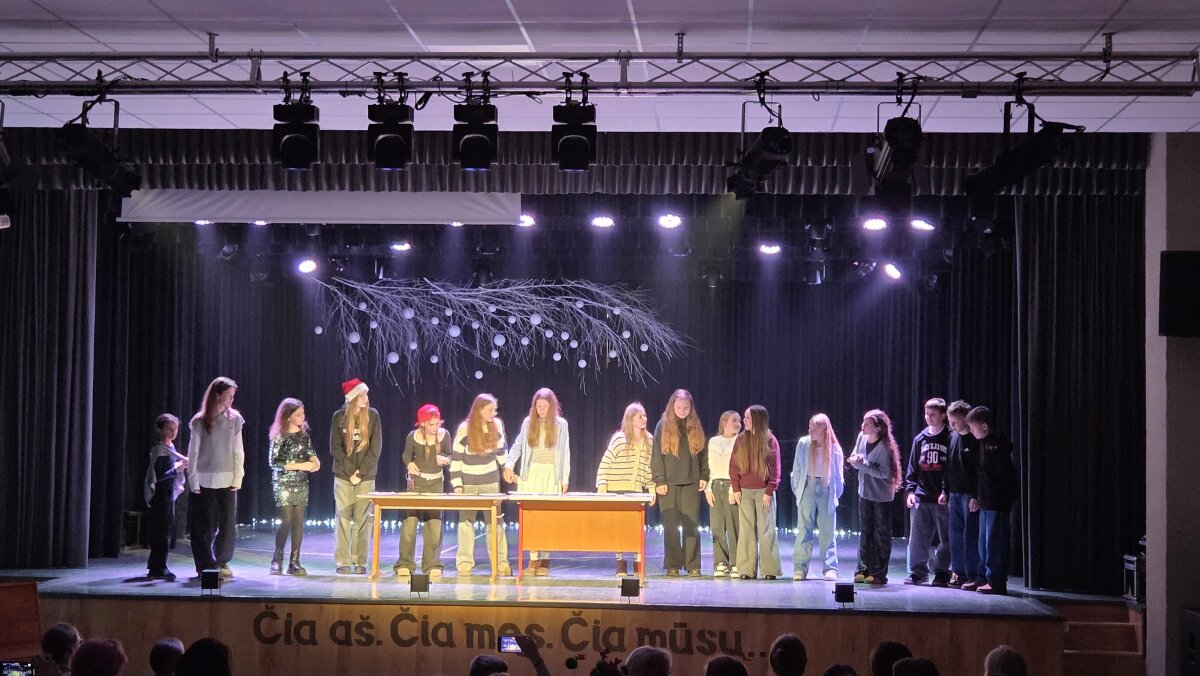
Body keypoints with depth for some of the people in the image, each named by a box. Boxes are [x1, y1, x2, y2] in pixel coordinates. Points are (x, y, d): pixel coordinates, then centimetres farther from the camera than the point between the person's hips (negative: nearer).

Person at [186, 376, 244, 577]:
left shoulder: (234, 419, 3)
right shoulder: (200, 421, -3)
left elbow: (238, 452, 4)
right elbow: (193, 453, -1)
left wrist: (237, 478, -1)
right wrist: (193, 482, -5)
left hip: (227, 481, 2)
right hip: (204, 481, -2)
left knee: (228, 525, 1)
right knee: (205, 527, 2)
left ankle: (221, 563, 16)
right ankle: (205, 565, 13)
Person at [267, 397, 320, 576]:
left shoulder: (304, 433, 6)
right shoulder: (279, 437, -10)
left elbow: (310, 452, 17)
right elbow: (273, 462, -12)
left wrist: (315, 460, -7)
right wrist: (299, 466, -18)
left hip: (301, 484, 5)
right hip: (283, 484, -5)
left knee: (299, 522, 2)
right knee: (286, 521, -9)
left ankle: (294, 562, 7)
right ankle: (277, 560, 6)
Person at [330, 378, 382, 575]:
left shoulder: (372, 415, 0)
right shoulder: (339, 416, -1)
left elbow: (375, 448, -2)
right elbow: (335, 448, -2)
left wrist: (361, 472, -9)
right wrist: (350, 472, -9)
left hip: (366, 477, 0)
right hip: (343, 476, 0)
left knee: (362, 520, -1)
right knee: (343, 519, -1)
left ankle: (360, 562, 4)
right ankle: (343, 562, 3)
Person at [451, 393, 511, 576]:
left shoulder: (497, 425, -2)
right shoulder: (464, 429, -11)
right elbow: (456, 457, -8)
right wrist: (457, 483, -11)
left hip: (490, 481, 2)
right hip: (468, 482, -2)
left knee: (495, 520, 1)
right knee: (466, 520, 2)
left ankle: (501, 562, 4)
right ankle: (465, 563, 7)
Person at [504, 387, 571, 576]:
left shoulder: (560, 424, 3)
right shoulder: (528, 422, 6)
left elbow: (565, 453, 5)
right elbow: (517, 446, 13)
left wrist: (565, 479, 1)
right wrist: (509, 465, -2)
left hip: (551, 475, -2)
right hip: (531, 474, 2)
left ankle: (545, 560, 1)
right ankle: (533, 559, 2)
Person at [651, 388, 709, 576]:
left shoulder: (695, 426, 9)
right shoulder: (663, 425, 1)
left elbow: (702, 454, 12)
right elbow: (656, 455, -1)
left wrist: (704, 477, 3)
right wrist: (659, 480, -7)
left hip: (691, 482, 2)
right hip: (669, 482, -2)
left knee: (692, 524, -1)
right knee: (671, 525, 0)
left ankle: (693, 565, 3)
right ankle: (672, 565, 6)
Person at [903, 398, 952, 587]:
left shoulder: (949, 439, -1)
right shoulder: (920, 438, 12)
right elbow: (912, 467, 14)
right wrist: (910, 490, 5)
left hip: (942, 498, -4)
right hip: (921, 497, 4)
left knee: (945, 538, 1)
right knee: (917, 537, 5)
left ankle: (941, 573, 9)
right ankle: (917, 571, 15)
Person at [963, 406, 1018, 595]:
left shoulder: (997, 444, -15)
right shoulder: (983, 443, 14)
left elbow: (1007, 473, -17)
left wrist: (1008, 497, -17)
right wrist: (977, 497, 18)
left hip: (998, 502, -10)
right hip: (986, 502, 10)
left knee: (995, 542, -5)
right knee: (984, 542, 14)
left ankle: (997, 581, -1)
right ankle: (985, 578, 21)